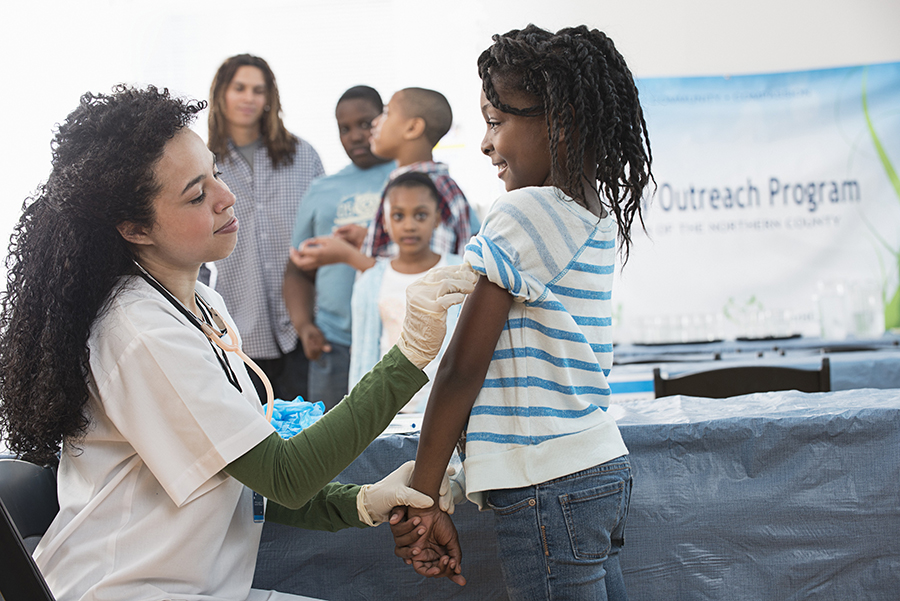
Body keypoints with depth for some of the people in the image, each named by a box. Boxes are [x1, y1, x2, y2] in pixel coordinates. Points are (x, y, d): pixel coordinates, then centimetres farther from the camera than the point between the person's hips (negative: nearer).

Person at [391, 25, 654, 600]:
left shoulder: (525, 213, -13)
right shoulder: (598, 219, 13)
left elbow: (462, 369, -12)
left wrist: (421, 500, -7)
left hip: (548, 487, -9)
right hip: (602, 468, 9)